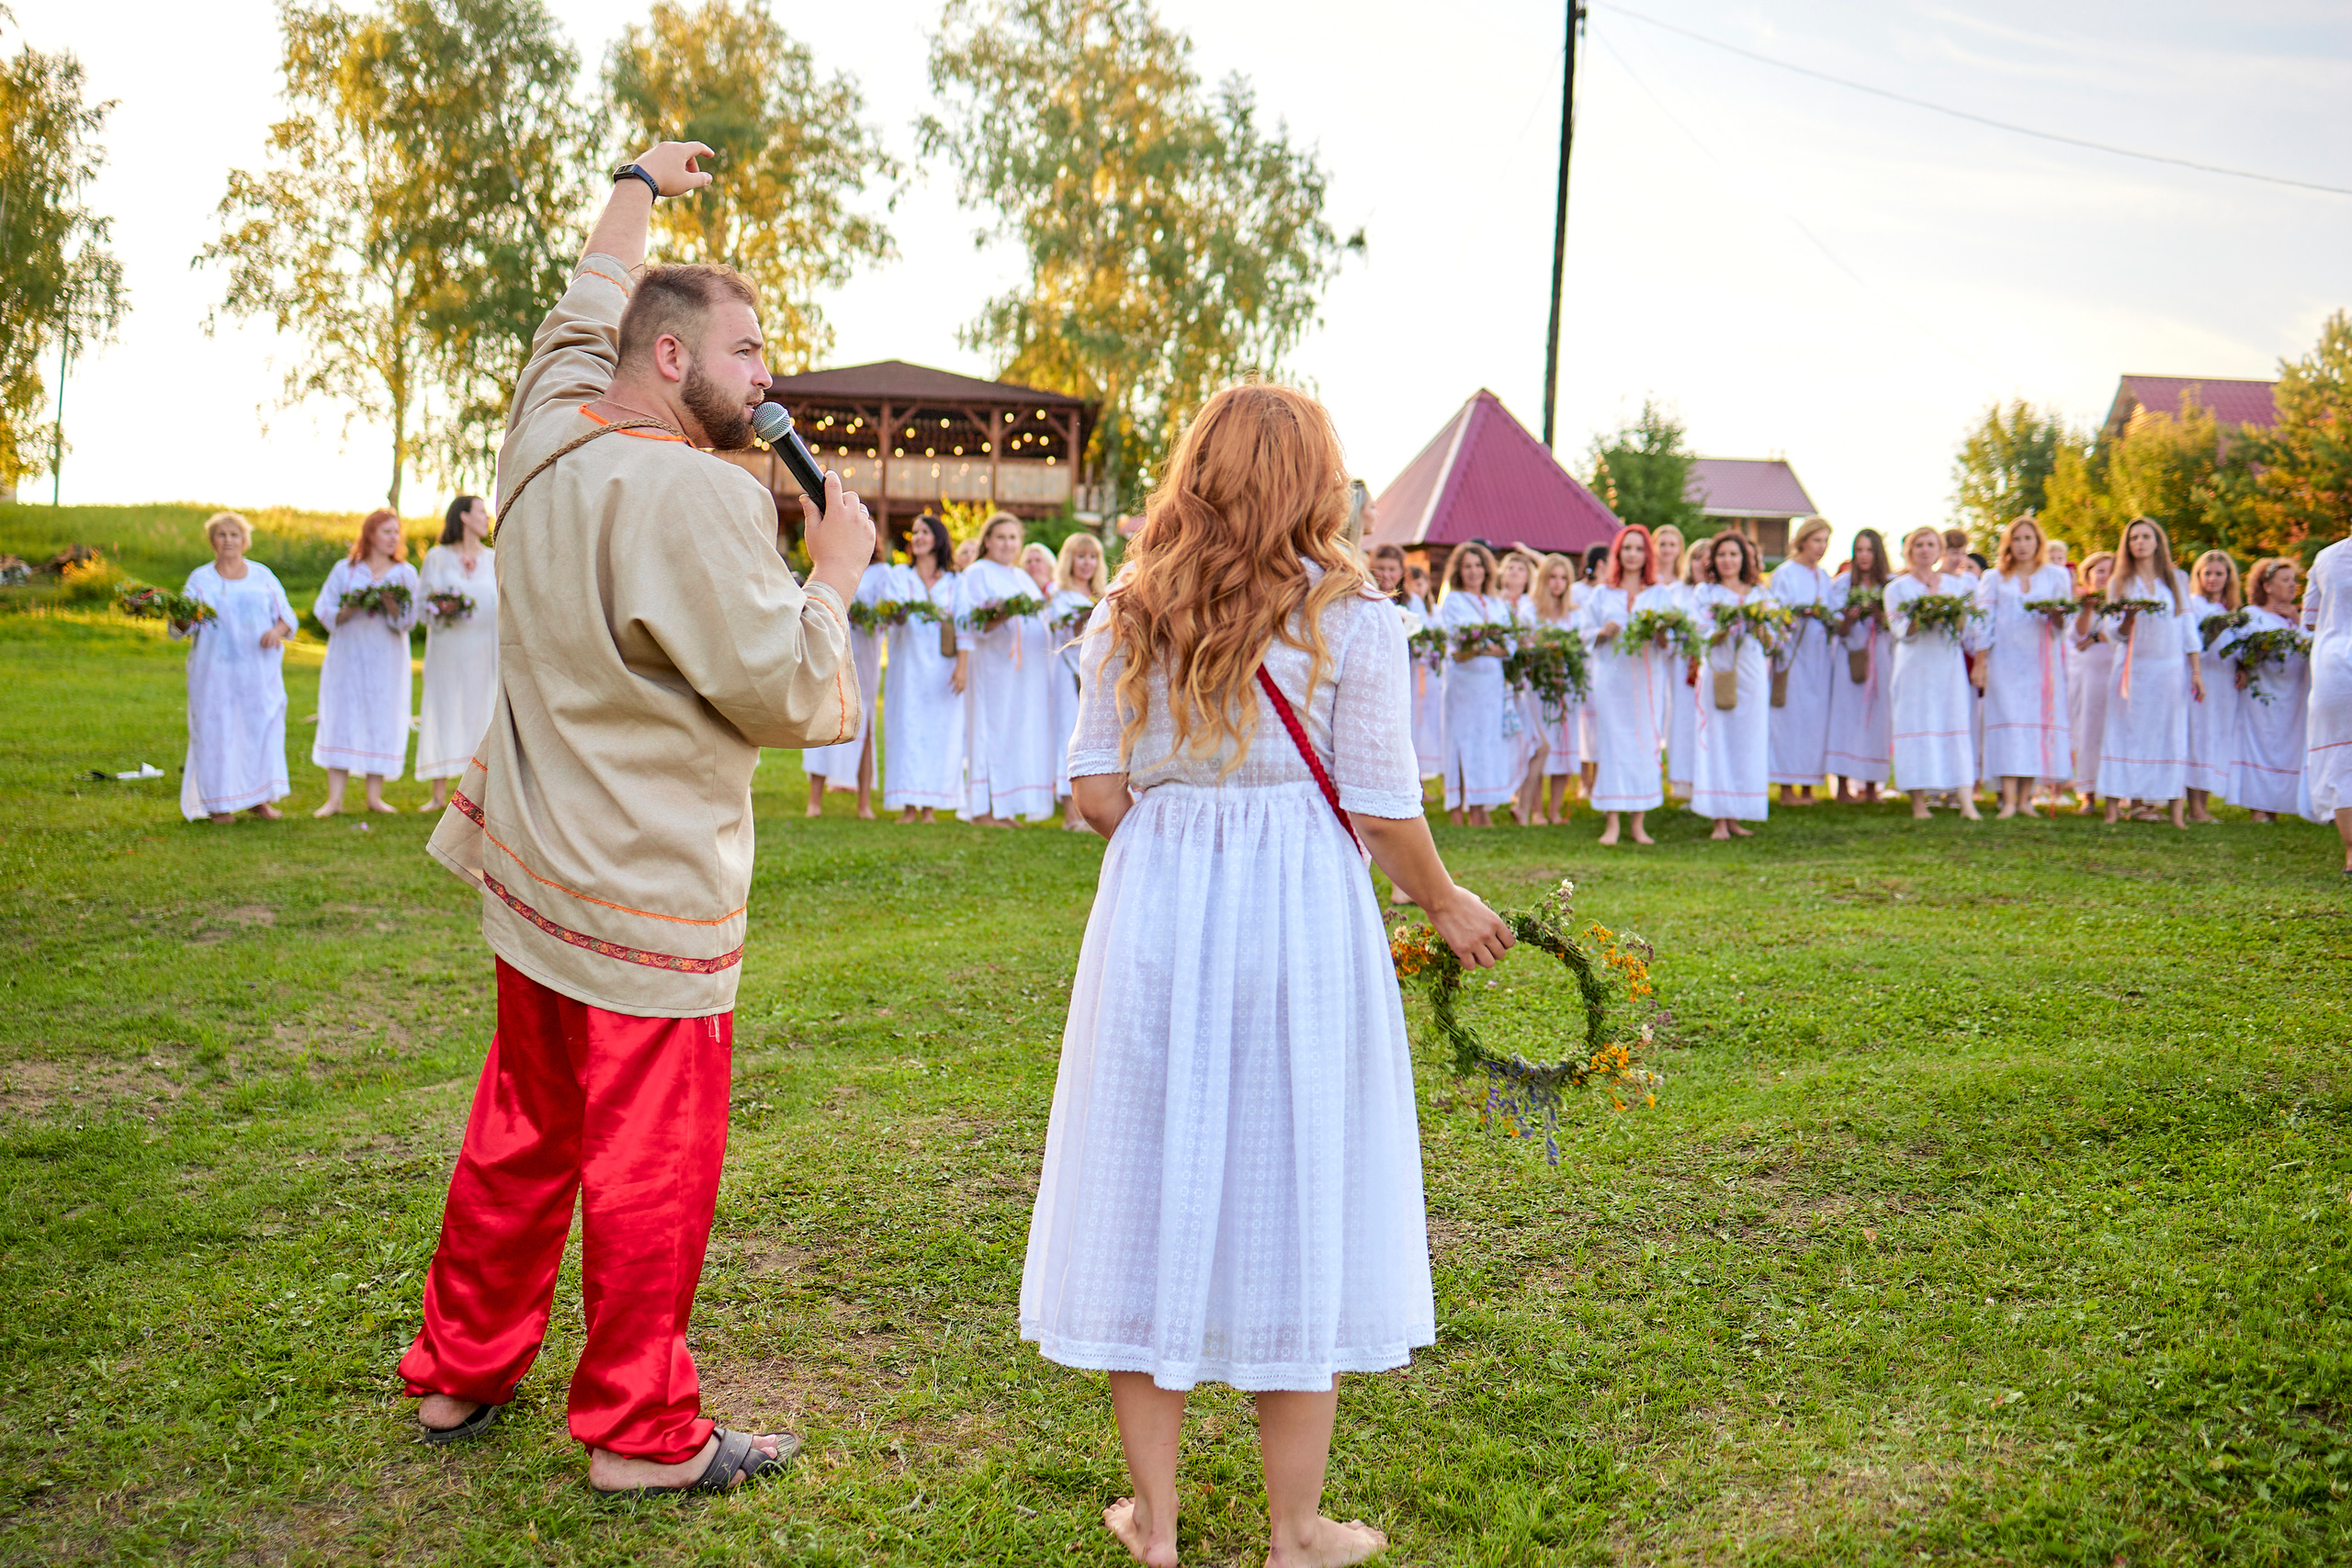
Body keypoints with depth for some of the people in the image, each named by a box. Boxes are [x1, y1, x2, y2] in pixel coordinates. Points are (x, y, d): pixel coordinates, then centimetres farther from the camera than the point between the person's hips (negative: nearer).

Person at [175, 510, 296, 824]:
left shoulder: (262, 575, 10)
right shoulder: (200, 579, 5)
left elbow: (287, 614, 10)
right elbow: (183, 626, -4)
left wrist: (277, 630, -12)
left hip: (259, 671, 2)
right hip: (215, 671, -2)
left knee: (264, 727, 0)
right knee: (215, 731, -3)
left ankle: (259, 798, 11)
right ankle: (218, 803, 4)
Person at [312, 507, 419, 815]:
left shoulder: (406, 573, 7)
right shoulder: (344, 570, 5)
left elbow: (408, 621, 0)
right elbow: (324, 611, 3)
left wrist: (393, 606, -20)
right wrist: (349, 611, -15)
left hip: (386, 660, 1)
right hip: (348, 657, -1)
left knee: (381, 723, 0)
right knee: (341, 721, -4)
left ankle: (374, 796, 8)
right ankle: (334, 799, -2)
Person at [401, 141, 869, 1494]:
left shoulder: (549, 442, 4)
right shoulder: (702, 495, -20)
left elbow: (584, 315, 26)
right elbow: (791, 698, -18)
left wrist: (638, 190, 39)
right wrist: (836, 568, -3)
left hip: (537, 873, 9)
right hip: (645, 897, -9)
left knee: (522, 1136, 21)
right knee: (653, 1167, 3)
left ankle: (463, 1369, 35)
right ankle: (641, 1432, 16)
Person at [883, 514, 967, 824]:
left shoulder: (954, 582, 10)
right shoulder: (899, 575, 12)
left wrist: (962, 667, -8)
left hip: (942, 667, 0)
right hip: (908, 665, 0)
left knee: (940, 729, -3)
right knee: (906, 726, -6)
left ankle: (930, 807, 0)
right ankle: (909, 807, -5)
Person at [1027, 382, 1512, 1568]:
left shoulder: (1129, 613, 4)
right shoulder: (1349, 616, -4)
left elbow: (1097, 794, 2)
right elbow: (1383, 812, -6)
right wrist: (1447, 907, 11)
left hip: (1153, 910, 3)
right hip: (1299, 915, -2)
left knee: (1155, 1181, 12)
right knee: (1294, 1198, 8)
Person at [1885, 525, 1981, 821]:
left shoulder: (1957, 585, 16)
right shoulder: (1897, 588, 7)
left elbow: (1967, 629, 13)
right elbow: (1899, 631, -4)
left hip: (1949, 666, 2)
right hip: (1915, 668, -2)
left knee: (1956, 728, -6)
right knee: (1916, 729, -6)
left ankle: (1966, 802, -12)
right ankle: (1918, 803, -3)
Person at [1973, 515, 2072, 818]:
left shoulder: (2056, 575, 12)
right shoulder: (1993, 578, 11)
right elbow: (1984, 622, 6)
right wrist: (1979, 663, -3)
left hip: (2042, 660, 1)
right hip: (2005, 660, -1)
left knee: (2038, 720, -4)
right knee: (2008, 720, -10)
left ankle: (2025, 798, -1)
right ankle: (2008, 799, -14)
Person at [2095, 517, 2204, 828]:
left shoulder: (2175, 578, 10)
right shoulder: (2119, 583, 8)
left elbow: (2188, 626, 9)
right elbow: (2117, 634, 5)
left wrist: (2196, 670, 5)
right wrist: (2129, 619, -18)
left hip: (2171, 668, 0)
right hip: (2133, 669, 0)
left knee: (2173, 735, -3)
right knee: (2124, 734, -5)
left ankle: (2177, 812, -4)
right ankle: (2112, 810, -6)